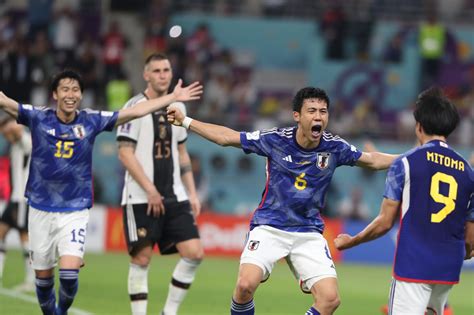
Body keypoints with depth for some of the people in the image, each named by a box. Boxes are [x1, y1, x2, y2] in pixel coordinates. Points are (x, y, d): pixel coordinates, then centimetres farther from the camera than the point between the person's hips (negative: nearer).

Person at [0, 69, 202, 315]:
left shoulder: (91, 121, -1)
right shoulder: (38, 118, -4)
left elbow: (136, 111, 3)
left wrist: (173, 97, 4)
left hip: (75, 211, 0)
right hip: (41, 210, 0)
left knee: (69, 272, -15)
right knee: (43, 276, 6)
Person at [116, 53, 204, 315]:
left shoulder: (177, 107, 14)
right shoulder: (135, 107, -6)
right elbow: (125, 154, -11)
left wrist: (192, 193, 13)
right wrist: (150, 190, -15)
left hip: (174, 197, 6)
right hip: (140, 198, -6)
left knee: (194, 253, -5)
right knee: (141, 259, -4)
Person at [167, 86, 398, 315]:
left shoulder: (334, 148, -6)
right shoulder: (275, 140, -10)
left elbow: (373, 160, 10)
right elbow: (226, 137, 0)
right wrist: (185, 121, -1)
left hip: (309, 234, 2)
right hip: (268, 227, -2)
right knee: (246, 284, -25)